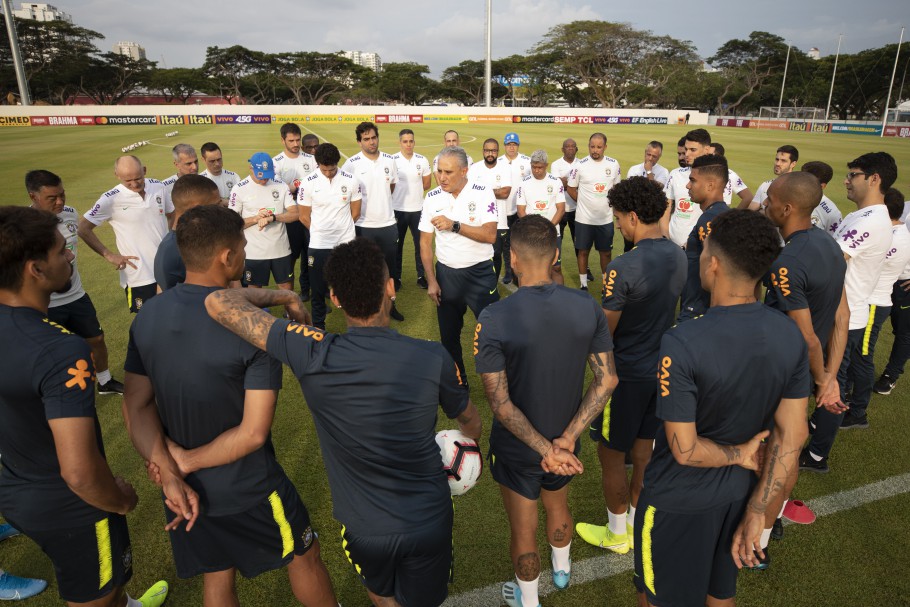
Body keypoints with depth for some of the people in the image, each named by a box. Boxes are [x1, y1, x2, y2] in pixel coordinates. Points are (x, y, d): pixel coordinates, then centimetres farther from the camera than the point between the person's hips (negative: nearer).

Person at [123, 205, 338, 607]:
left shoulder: (147, 317, -8)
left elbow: (136, 405, -6)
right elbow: (253, 433, -26)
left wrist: (168, 471, -12)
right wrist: (187, 463, -14)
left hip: (186, 493, 6)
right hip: (248, 492, -5)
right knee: (303, 559, 21)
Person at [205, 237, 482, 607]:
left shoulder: (313, 356, -24)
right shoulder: (432, 358, -20)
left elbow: (218, 303, -18)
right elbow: (472, 426, -1)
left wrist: (282, 296, -1)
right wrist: (468, 442, 22)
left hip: (364, 528, 0)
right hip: (429, 520, 0)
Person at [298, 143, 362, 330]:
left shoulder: (351, 181, -4)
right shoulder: (308, 183, -7)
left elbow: (355, 213, 6)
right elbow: (304, 217, 1)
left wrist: (341, 229, 10)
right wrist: (321, 232, 8)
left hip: (346, 243, 1)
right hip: (318, 246, 0)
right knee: (318, 290, 10)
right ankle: (318, 327, 26)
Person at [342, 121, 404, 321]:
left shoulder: (390, 160, 1)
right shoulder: (352, 164, -10)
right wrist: (363, 206, 1)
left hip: (388, 223, 3)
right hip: (363, 225, -3)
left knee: (389, 266, 14)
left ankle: (389, 303, 30)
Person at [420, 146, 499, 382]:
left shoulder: (482, 193, -10)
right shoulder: (432, 198, -2)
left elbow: (490, 235, -19)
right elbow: (425, 242, 1)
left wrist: (454, 225, -28)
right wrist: (431, 281, -2)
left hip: (480, 273, -3)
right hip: (446, 273, 3)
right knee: (449, 335, 12)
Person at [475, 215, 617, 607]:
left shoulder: (493, 320, -27)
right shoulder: (587, 309, -14)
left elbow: (500, 403, -26)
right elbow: (607, 381, -12)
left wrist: (545, 450, -19)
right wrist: (566, 440, -14)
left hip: (517, 450, -4)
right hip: (565, 442, 4)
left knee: (523, 530, 20)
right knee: (558, 506, 33)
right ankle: (562, 571, 61)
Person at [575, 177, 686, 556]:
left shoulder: (623, 268, -26)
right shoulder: (678, 257, -1)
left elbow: (604, 332, -19)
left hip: (627, 374, -7)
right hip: (661, 366, 8)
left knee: (611, 455, 11)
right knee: (644, 449, 21)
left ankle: (616, 535, 29)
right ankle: (635, 524, 39)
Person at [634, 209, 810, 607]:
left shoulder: (681, 344, -31)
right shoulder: (790, 336, -11)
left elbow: (685, 450, -26)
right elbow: (791, 435, -6)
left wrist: (740, 454, -7)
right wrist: (756, 515, 0)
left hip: (678, 501, -5)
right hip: (738, 493, 6)